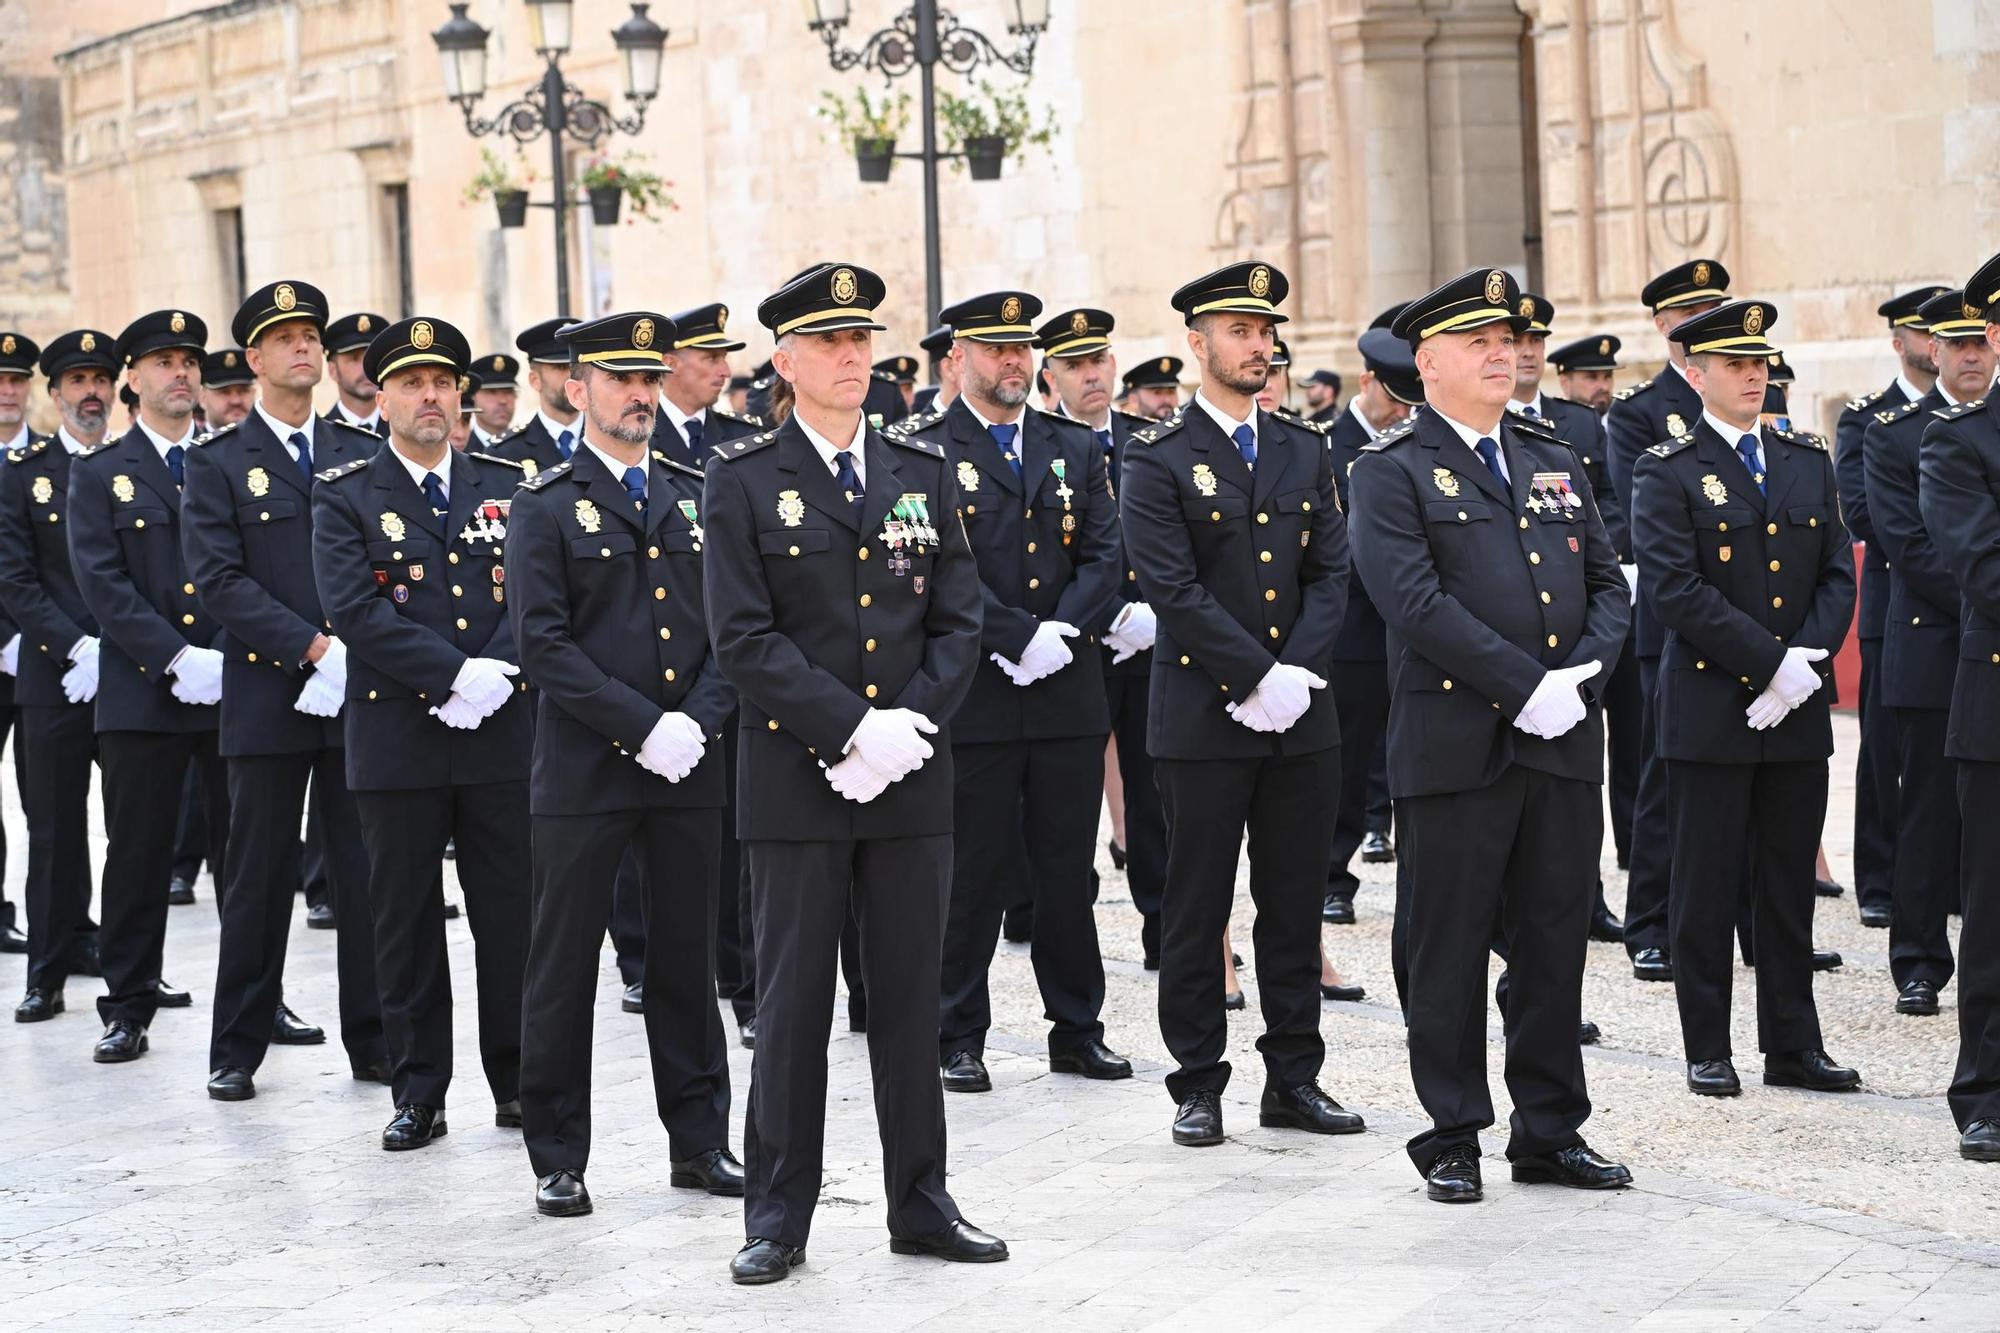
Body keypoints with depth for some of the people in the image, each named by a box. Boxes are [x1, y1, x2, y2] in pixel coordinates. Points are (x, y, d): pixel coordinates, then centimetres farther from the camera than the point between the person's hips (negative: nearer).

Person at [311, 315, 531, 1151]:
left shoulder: (507, 485, 11)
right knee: (406, 923, 4)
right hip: (395, 738, -2)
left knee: (511, 915, 5)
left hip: (502, 736, 2)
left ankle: (519, 1081, 15)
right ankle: (418, 1092, 12)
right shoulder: (345, 498, 2)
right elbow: (353, 611, -10)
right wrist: (455, 675, -17)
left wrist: (499, 672, -15)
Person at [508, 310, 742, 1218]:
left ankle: (699, 1141, 20)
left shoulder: (697, 498, 11)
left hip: (689, 769, 4)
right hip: (584, 771, -4)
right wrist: (644, 728, -16)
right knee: (564, 966, 3)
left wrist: (698, 720, -8)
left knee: (687, 960, 10)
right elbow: (543, 642, -11)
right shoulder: (545, 505, -2)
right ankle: (558, 1159, 12)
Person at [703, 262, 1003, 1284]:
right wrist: (854, 728, -15)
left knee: (911, 997, 8)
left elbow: (959, 620, 7)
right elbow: (743, 637, -9)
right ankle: (778, 1218, 10)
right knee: (792, 1002, 1)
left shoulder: (924, 472, 10)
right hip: (796, 781, -3)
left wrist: (912, 723, -8)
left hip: (912, 778, 3)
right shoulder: (743, 480, -2)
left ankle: (920, 1203, 17)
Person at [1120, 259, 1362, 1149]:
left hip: (1302, 720, 5)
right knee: (1196, 909, 2)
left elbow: (1331, 573, 6)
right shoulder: (1159, 460, -4)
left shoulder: (1303, 452, 12)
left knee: (1295, 903, 9)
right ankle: (1198, 1083, 11)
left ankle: (1294, 1078, 18)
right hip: (1202, 720, -4)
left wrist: (1298, 672, -9)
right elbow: (1173, 589, -13)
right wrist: (1259, 677, -16)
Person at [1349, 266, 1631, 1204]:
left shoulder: (1555, 465, 17)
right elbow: (1416, 601, -15)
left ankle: (1551, 1132, 19)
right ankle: (1451, 1138, 12)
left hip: (1563, 741, 6)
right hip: (1455, 747, -5)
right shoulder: (1391, 472, -3)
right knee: (1450, 949, 2)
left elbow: (1608, 587, 14)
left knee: (1555, 941, 10)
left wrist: (1581, 672, -5)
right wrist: (1526, 687, -18)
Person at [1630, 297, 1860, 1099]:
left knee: (1790, 884, 9)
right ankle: (1708, 1052, 10)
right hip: (1709, 709, -4)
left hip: (1797, 708, 4)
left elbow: (1838, 575, 8)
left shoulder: (1808, 462, 11)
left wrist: (1807, 661, -9)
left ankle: (1793, 1047, 17)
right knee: (1706, 886, 2)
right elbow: (1674, 588, -14)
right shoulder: (1668, 472, -4)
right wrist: (1772, 661, -17)